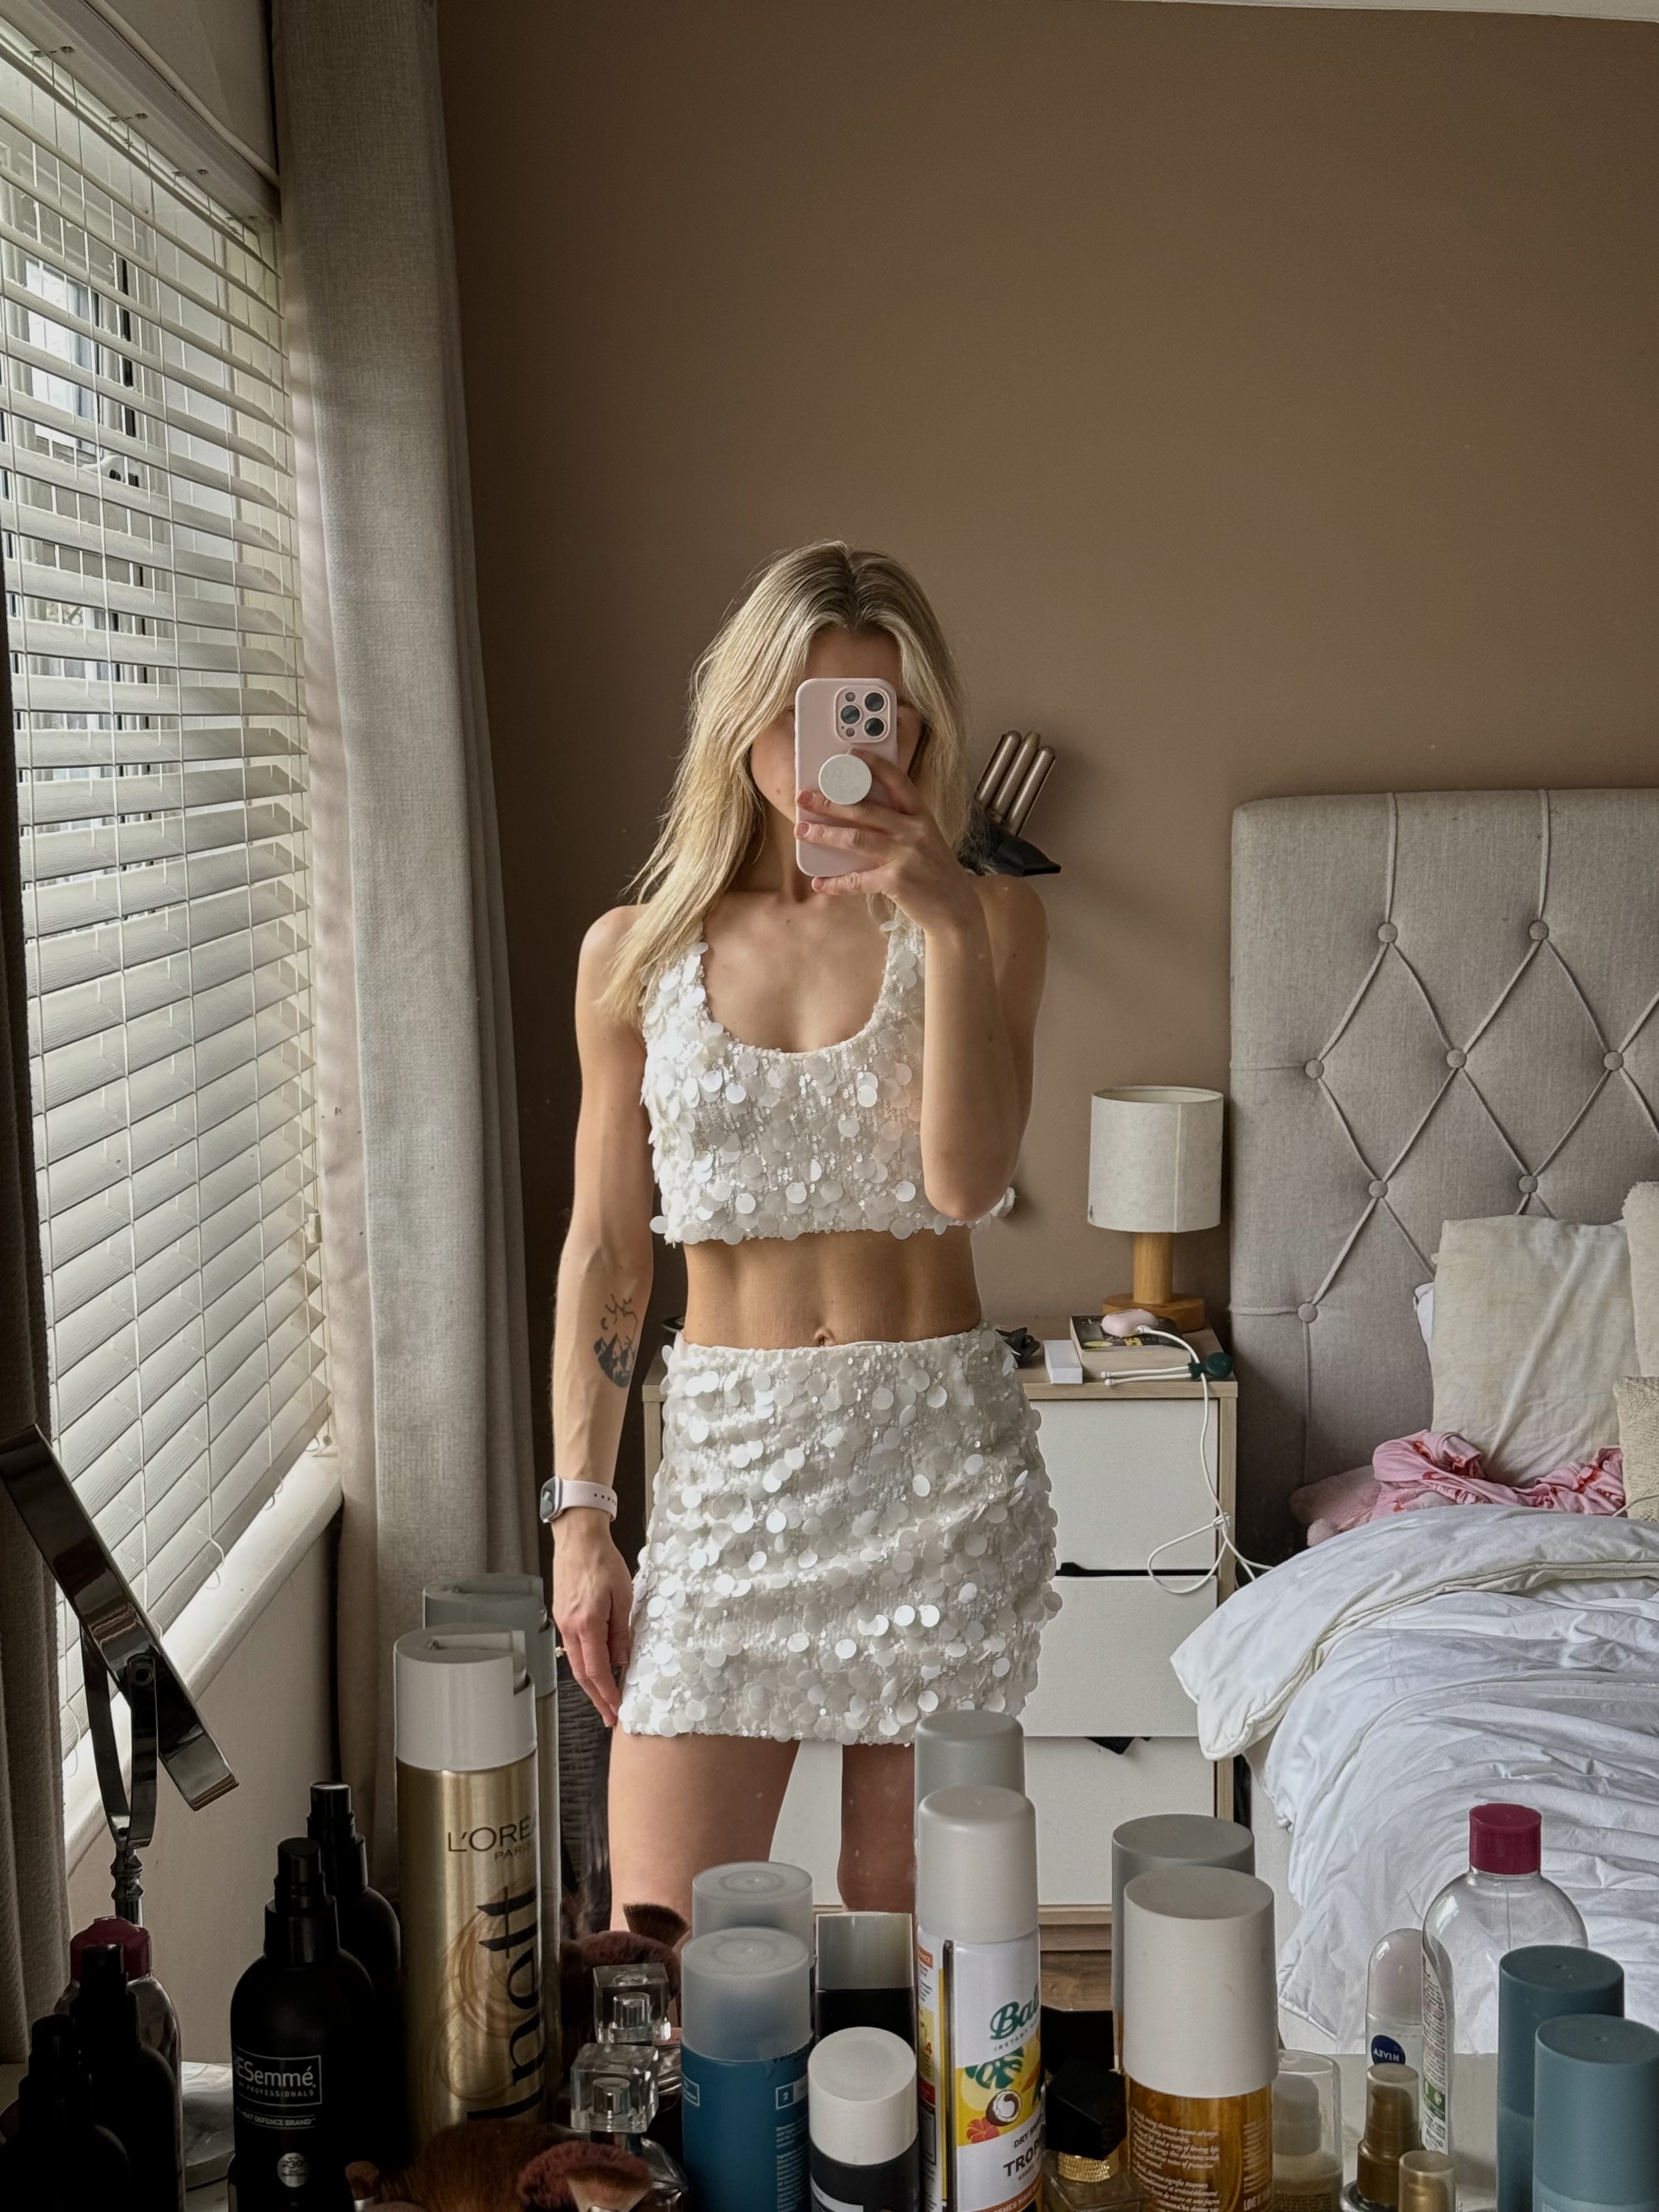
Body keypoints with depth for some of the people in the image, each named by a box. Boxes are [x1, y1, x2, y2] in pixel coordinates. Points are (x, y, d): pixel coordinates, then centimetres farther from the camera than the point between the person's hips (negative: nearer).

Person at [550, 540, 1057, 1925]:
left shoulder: (987, 919, 1)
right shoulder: (638, 953, 5)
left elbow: (967, 1180, -13)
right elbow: (605, 1253, 7)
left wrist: (950, 923, -21)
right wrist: (579, 1516, 3)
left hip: (939, 1448, -1)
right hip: (727, 1449, 1)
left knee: (909, 1916, 8)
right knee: (660, 1952, -3)